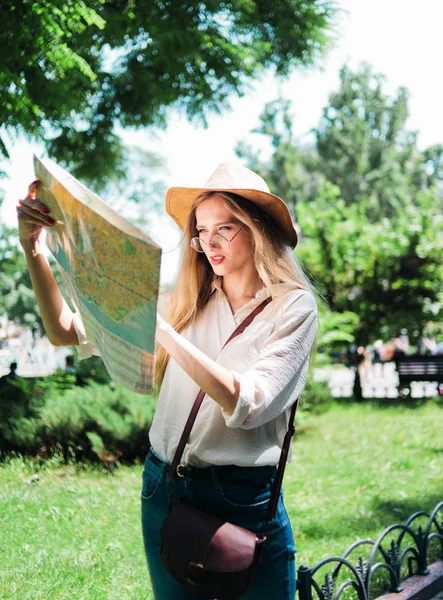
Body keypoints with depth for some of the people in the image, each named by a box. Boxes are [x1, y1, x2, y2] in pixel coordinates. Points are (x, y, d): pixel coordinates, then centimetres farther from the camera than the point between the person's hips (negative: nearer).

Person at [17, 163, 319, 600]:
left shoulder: (293, 308, -7)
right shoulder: (184, 302, 3)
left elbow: (246, 405, -21)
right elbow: (66, 332, 1)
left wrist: (160, 328, -25)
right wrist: (33, 248, -10)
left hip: (244, 498, -3)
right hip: (164, 488, 4)